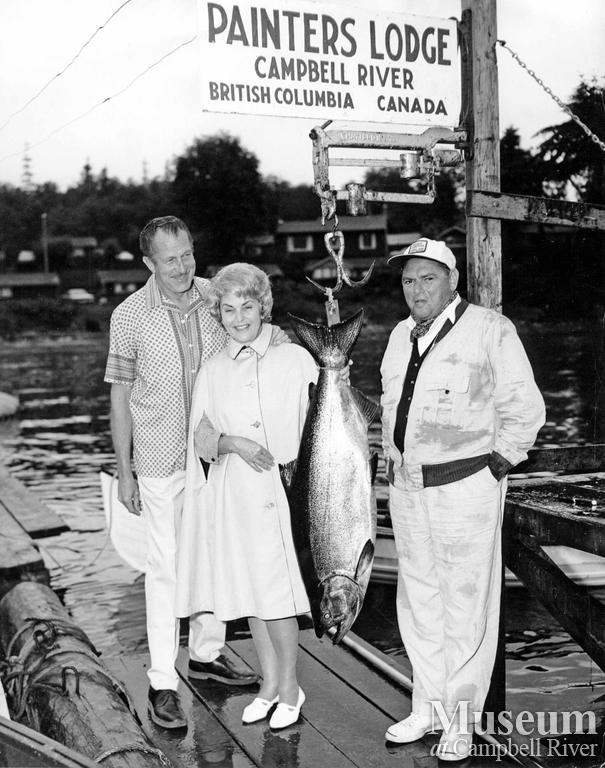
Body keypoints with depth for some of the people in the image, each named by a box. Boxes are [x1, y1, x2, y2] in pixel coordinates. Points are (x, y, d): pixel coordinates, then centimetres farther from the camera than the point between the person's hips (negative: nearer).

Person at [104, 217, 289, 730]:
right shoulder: (129, 316, -8)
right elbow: (120, 396, -2)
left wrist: (274, 338, -9)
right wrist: (124, 472, -3)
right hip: (161, 461, -3)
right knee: (166, 567, -1)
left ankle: (206, 654, 33)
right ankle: (162, 683, 9)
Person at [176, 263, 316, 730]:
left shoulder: (295, 359, -3)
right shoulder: (213, 372, 6)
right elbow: (201, 439, 2)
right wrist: (233, 442, -16)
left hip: (281, 486, -3)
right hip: (232, 491, 4)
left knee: (277, 593, -2)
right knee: (249, 592, 12)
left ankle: (290, 688, 19)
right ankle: (270, 685, 28)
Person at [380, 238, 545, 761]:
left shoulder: (490, 329, -7)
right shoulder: (401, 335, 13)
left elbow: (525, 408, -7)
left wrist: (496, 466, -8)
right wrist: (392, 461, 14)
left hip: (465, 488, -6)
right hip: (406, 488, 7)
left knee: (466, 608, 1)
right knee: (418, 602, 14)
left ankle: (461, 720, 15)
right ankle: (429, 706, 28)